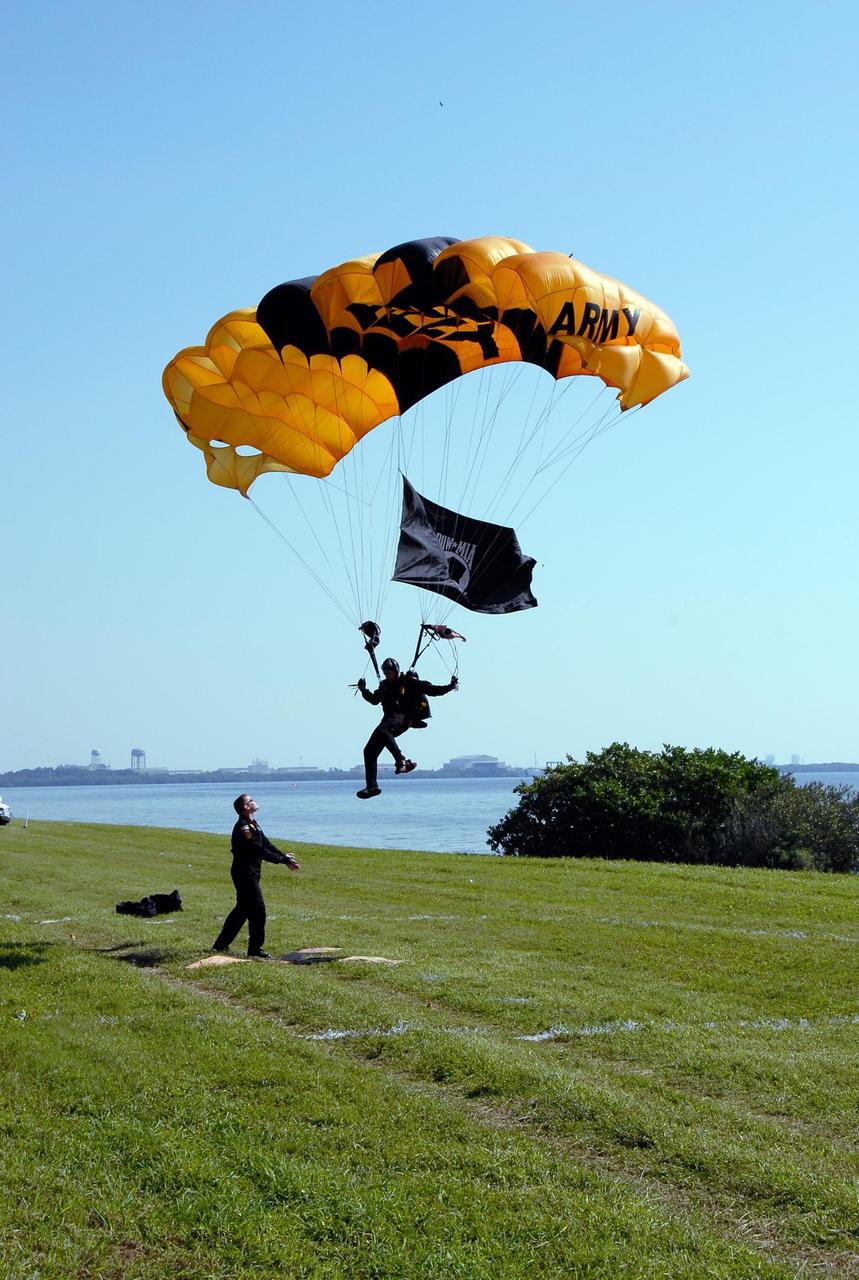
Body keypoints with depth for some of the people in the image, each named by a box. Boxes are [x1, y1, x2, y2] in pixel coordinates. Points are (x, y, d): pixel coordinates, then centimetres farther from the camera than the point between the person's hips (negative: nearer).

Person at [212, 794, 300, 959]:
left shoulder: (253, 824, 14)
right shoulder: (243, 828, -19)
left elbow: (266, 843, 13)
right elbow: (260, 851, -23)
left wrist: (284, 857, 2)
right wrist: (284, 860, -21)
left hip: (250, 873, 10)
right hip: (244, 872, -10)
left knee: (242, 909, 17)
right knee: (257, 910, -8)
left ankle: (220, 944, 24)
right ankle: (255, 949, -2)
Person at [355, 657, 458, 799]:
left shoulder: (408, 682, -1)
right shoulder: (385, 685, 19)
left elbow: (431, 690, -3)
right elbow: (374, 700, 35)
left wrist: (449, 687, -13)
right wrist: (364, 691, 20)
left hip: (402, 718, -7)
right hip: (389, 719, 8)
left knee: (382, 730, -39)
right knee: (369, 751, 0)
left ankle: (401, 761, -41)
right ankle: (372, 786, 2)